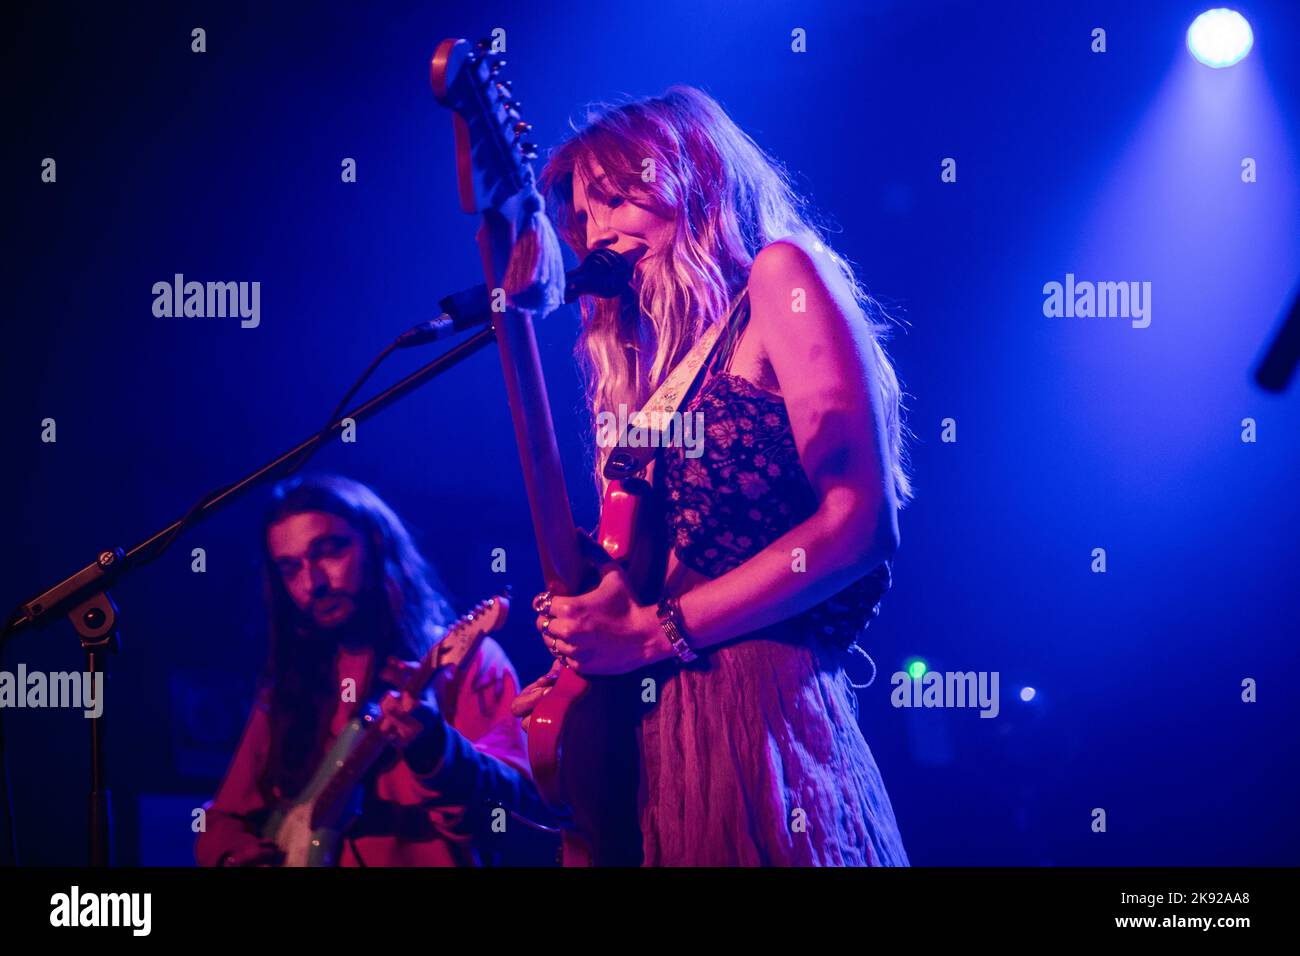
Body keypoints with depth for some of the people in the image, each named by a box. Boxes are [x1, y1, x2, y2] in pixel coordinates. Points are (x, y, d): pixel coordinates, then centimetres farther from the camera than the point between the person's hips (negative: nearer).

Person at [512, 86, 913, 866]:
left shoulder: (781, 276, 0)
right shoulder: (668, 354, 20)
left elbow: (858, 521, -12)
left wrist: (653, 633, -11)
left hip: (761, 706, -7)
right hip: (663, 720, 7)